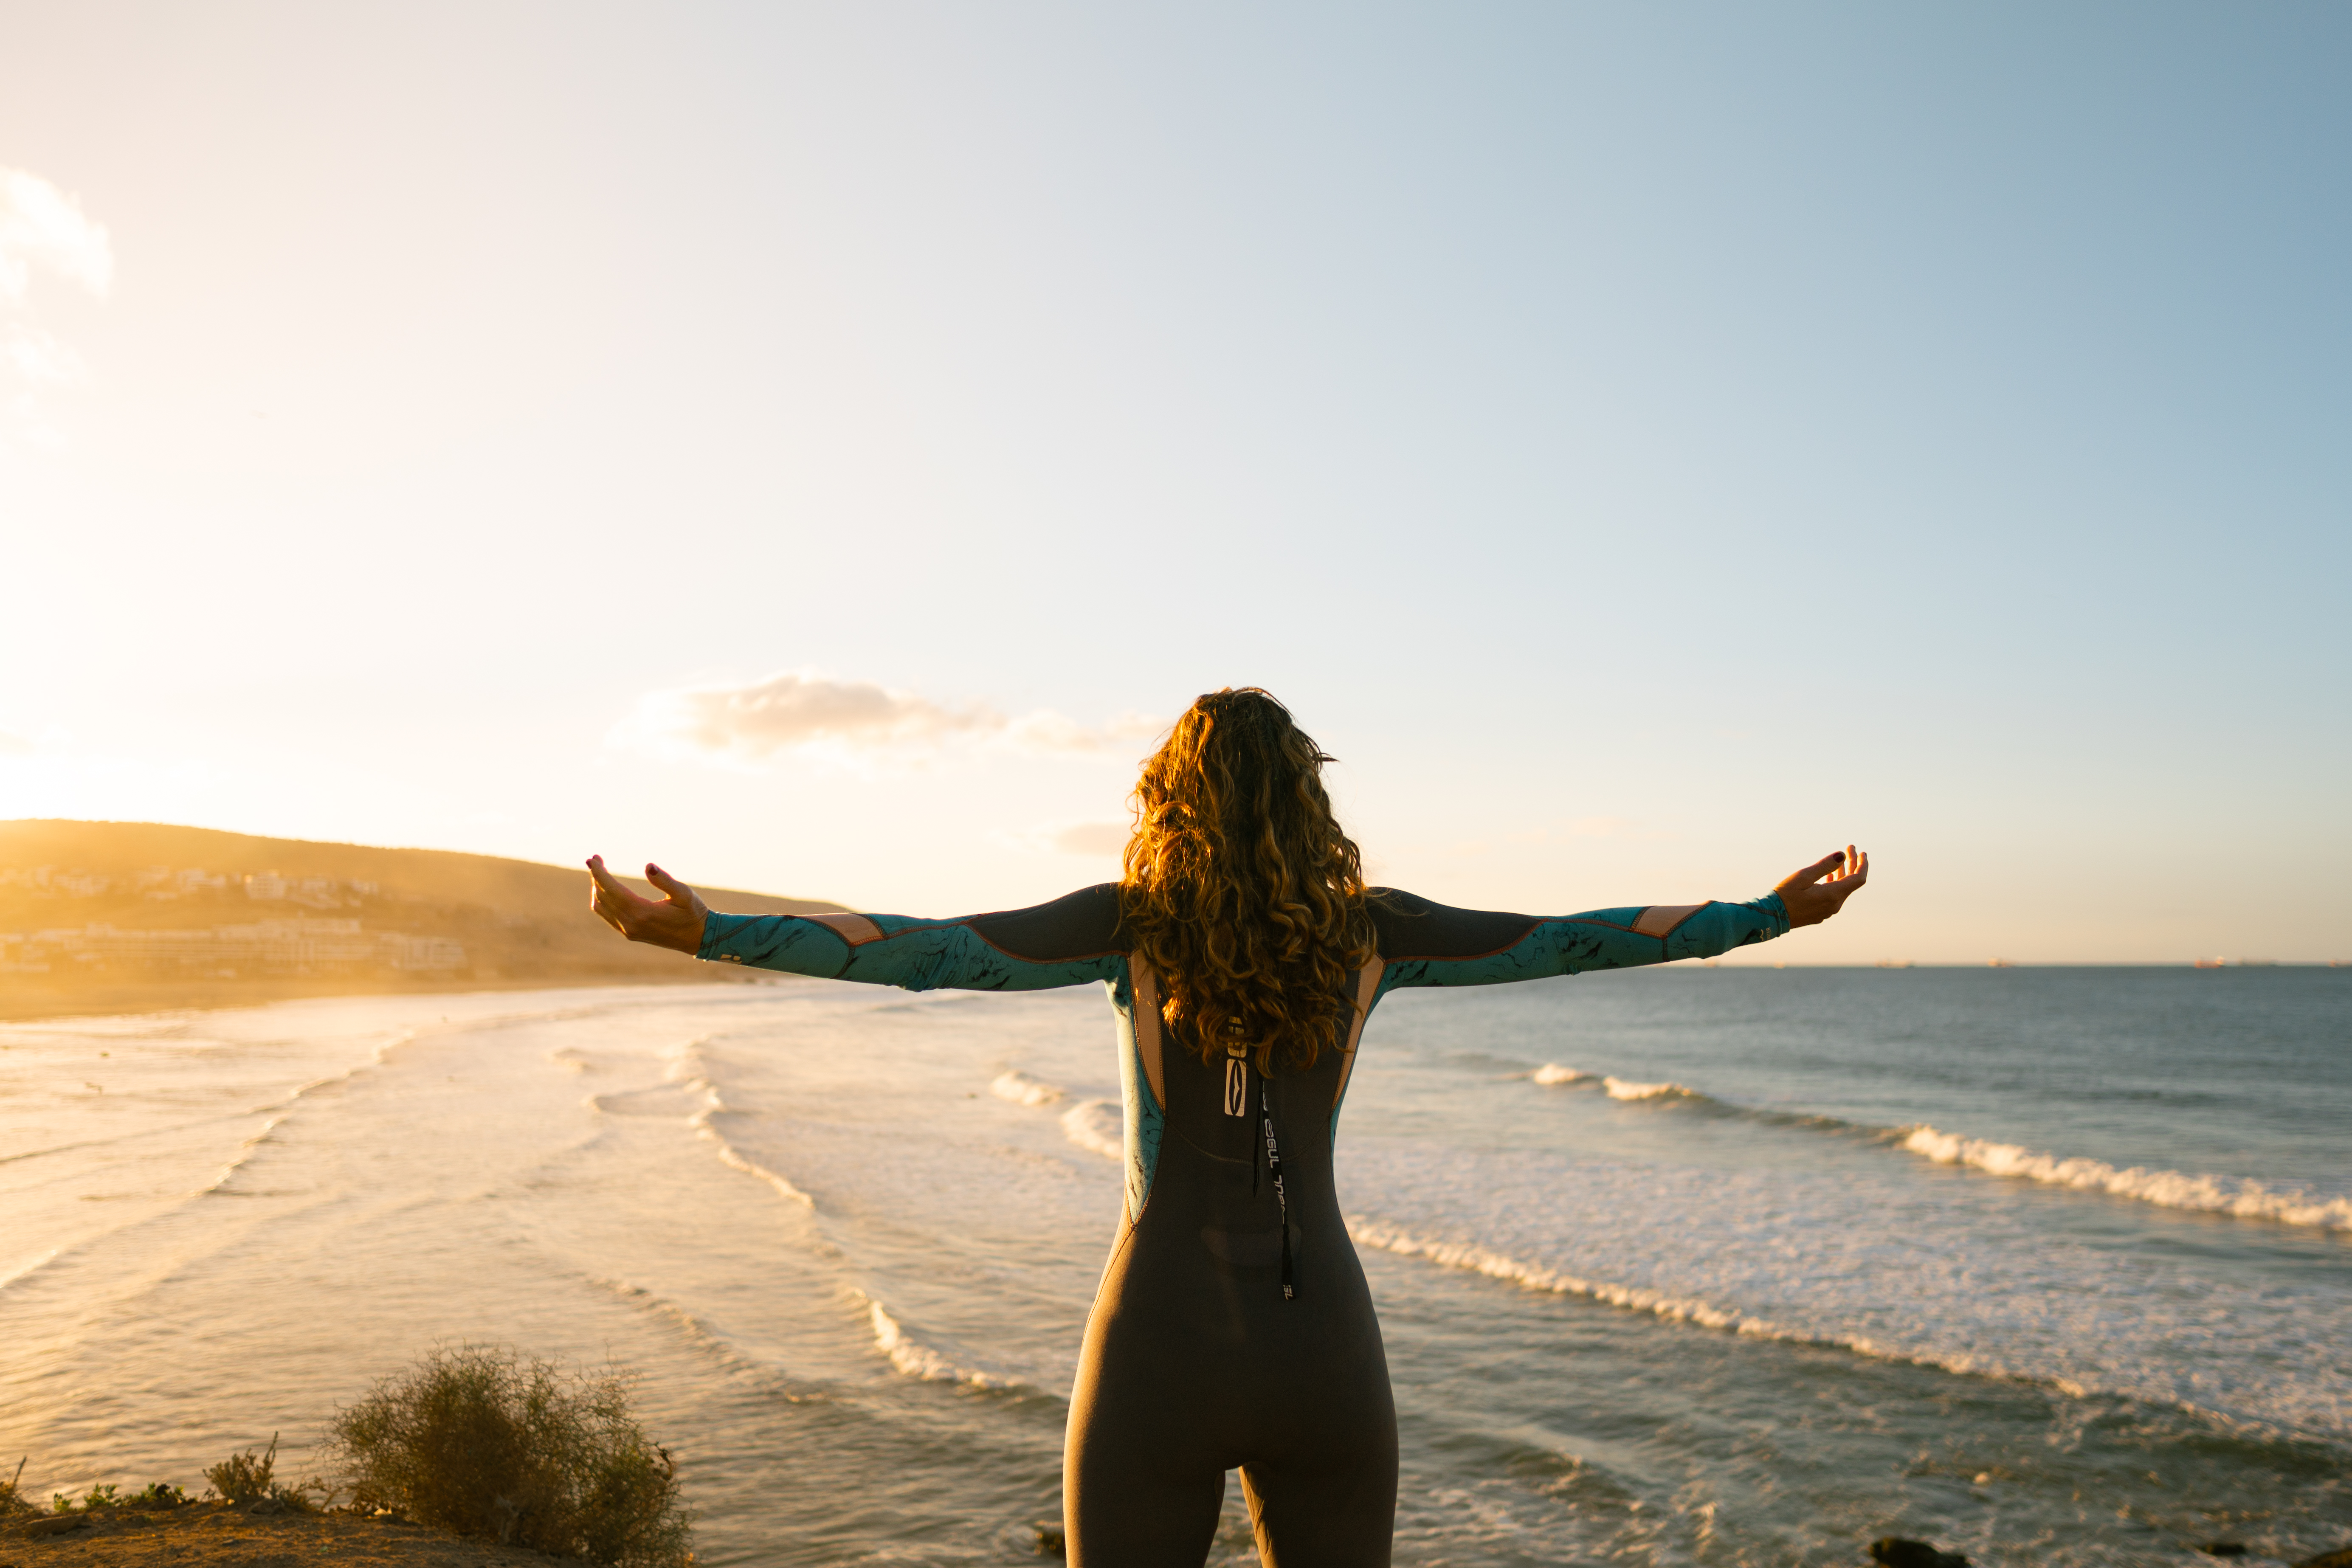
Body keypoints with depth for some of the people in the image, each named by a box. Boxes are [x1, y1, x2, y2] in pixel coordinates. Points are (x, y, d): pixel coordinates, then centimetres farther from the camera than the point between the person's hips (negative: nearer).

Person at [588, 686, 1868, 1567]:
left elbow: (927, 951, -19)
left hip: (1160, 1356, -2)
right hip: (1325, 1358, 3)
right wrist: (1773, 914, 17)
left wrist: (707, 930, -22)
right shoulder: (1365, 927, 1)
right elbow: (1564, 940, 7)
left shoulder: (1138, 918, -6)